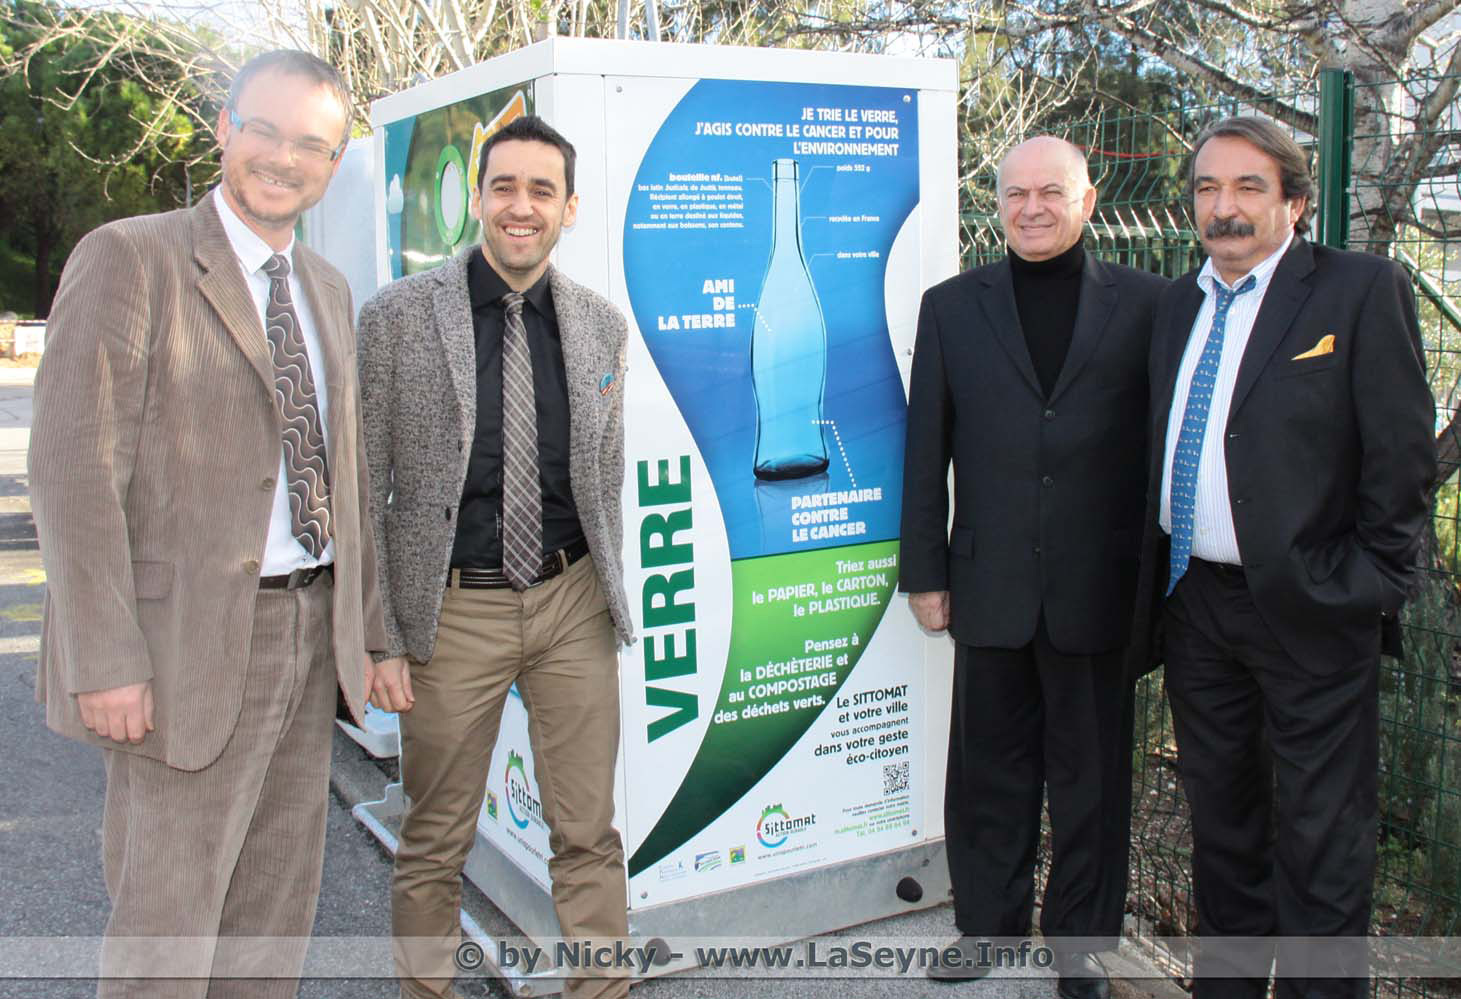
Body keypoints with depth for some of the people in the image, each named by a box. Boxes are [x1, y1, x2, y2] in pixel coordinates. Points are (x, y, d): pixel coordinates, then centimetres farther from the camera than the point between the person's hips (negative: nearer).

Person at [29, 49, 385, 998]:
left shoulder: (327, 288, 14)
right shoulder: (130, 258, -8)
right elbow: (74, 467, -14)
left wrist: (364, 626, 12)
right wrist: (106, 663, -18)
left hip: (309, 634, 7)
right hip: (190, 643, -6)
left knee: (278, 908, 17)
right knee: (168, 920, 3)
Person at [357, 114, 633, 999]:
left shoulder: (602, 326, 5)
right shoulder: (398, 317, -6)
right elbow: (363, 489, -4)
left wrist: (609, 593, 12)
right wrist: (378, 639, -8)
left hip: (572, 604, 2)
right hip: (454, 610, -2)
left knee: (590, 834, 9)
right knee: (435, 845, 11)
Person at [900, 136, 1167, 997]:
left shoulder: (1146, 304, 2)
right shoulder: (952, 306, 6)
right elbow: (927, 451, 5)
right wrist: (925, 571, 2)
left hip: (1100, 587, -1)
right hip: (990, 586, 1)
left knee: (1091, 773, 11)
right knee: (990, 768, 12)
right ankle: (987, 923, 30)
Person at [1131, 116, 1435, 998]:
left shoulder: (1363, 289, -7)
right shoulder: (1178, 306, 11)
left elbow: (1402, 456, -9)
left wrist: (1369, 588, -11)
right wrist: (1157, 595, 8)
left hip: (1311, 612, -6)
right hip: (1195, 604, 6)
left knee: (1322, 841, 4)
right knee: (1221, 818, 19)